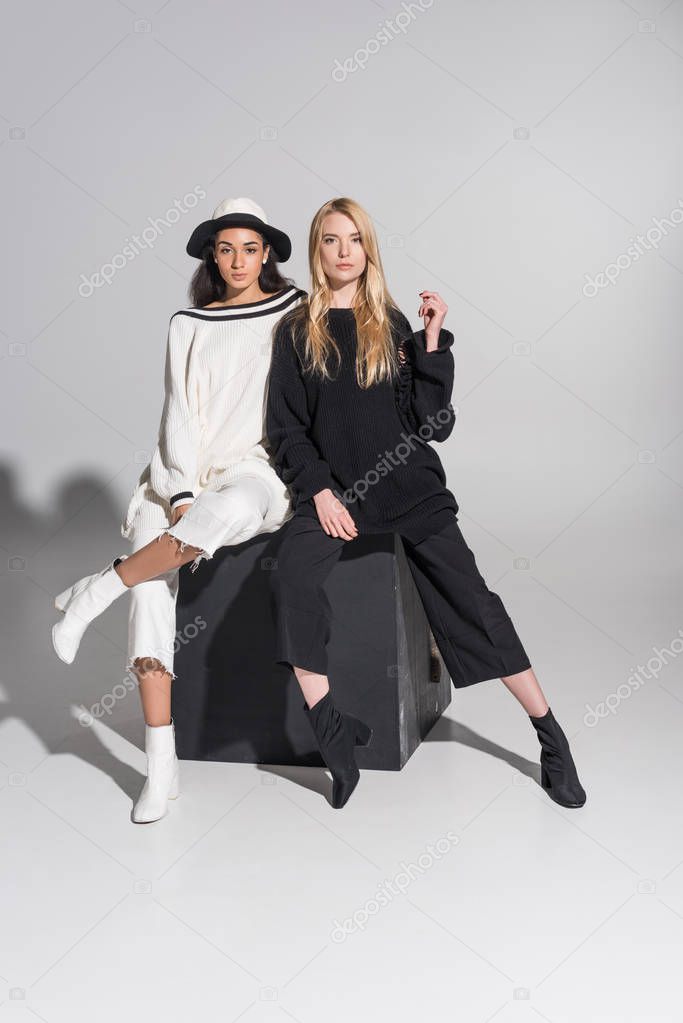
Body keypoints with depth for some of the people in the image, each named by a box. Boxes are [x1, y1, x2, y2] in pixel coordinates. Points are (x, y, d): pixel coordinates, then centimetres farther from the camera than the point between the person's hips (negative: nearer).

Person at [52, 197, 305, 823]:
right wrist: (182, 496, -9)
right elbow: (179, 415, 5)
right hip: (185, 473, 2)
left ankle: (95, 593, -20)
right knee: (152, 587, -22)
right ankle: (161, 766, -18)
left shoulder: (297, 313, 9)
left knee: (230, 508, -40)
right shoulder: (189, 326, 13)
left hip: (259, 471, -2)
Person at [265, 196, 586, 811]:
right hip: (331, 488, 0)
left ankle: (551, 737, -1)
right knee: (293, 577, -28)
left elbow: (429, 420, 2)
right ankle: (331, 732, -19)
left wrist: (433, 341, -5)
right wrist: (319, 490, -9)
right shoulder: (297, 331, 8)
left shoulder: (392, 324, 9)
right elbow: (285, 426, 4)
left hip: (408, 482, 0)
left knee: (470, 596, -10)